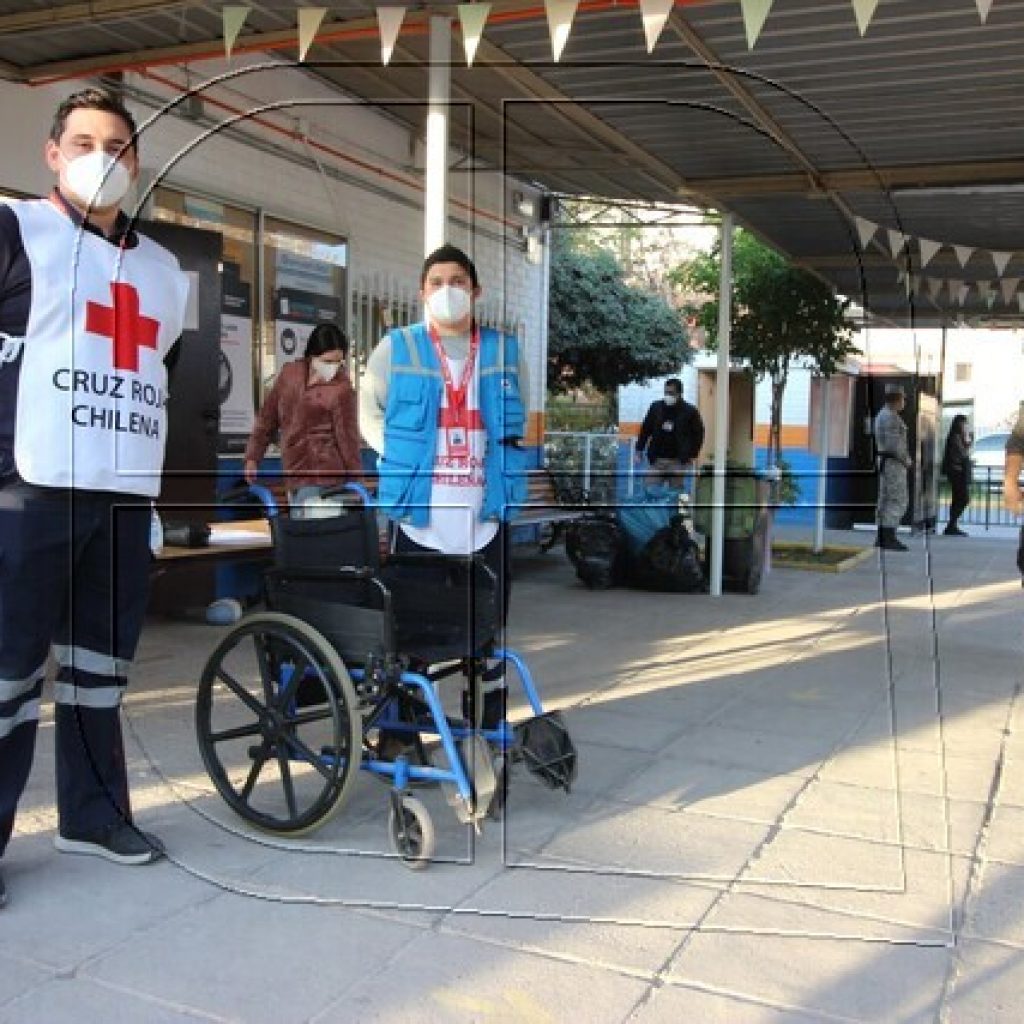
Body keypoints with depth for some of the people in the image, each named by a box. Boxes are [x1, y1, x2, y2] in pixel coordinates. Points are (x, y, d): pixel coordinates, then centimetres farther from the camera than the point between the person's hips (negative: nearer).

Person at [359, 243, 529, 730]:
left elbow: (518, 421, 20)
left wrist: (502, 462, 8)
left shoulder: (503, 350, 11)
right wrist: (399, 457, 0)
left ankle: (489, 722, 22)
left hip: (484, 509, 2)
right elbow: (369, 411, 12)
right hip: (418, 506, -2)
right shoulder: (396, 348, 5)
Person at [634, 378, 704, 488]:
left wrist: (692, 455, -2)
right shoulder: (655, 407, 7)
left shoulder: (690, 411, 0)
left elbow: (698, 434, 4)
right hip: (657, 459, 2)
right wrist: (639, 450, 8)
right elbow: (645, 430, 12)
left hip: (677, 461, -2)